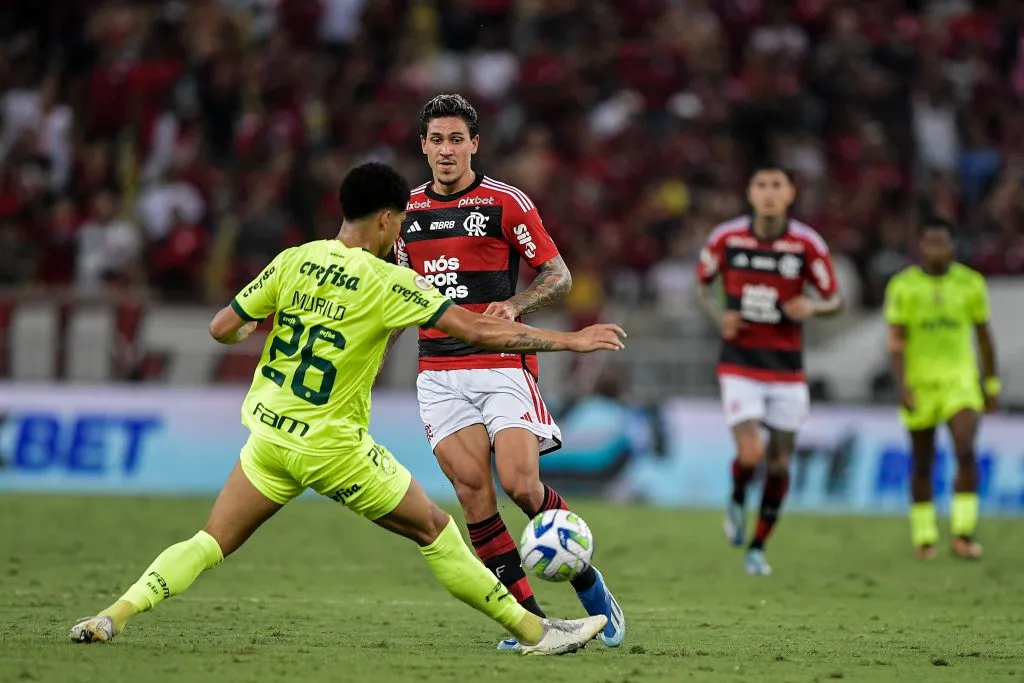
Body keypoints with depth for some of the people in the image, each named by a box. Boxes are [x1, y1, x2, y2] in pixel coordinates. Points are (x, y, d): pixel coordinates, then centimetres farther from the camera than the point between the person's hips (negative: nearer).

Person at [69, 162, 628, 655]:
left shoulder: (293, 261, 0)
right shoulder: (388, 283, -12)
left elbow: (221, 329, 3)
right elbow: (480, 332, -14)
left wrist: (249, 331, 27)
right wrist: (569, 341, -7)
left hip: (268, 436, 4)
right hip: (333, 448, -4)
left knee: (210, 543, 9)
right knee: (435, 531, 10)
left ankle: (115, 615, -10)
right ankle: (534, 631, 16)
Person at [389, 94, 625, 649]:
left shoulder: (505, 202, -2)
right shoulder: (407, 209, 13)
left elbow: (559, 276, -1)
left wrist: (514, 305, -17)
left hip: (501, 363, -4)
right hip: (438, 370, 4)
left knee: (520, 484, -17)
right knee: (473, 492, -10)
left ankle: (586, 579, 8)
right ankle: (530, 619, -6)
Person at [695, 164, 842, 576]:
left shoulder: (808, 244, -6)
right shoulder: (726, 239, -5)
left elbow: (835, 301, 1)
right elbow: (701, 285, 11)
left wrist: (812, 308, -21)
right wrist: (719, 317, -8)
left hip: (787, 369, 1)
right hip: (739, 365, -1)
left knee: (779, 464, 6)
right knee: (751, 453, -18)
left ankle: (758, 547, 24)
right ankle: (737, 502, 17)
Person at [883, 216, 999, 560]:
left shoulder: (971, 283, 1)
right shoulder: (902, 286, -4)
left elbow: (984, 336, 10)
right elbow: (896, 340, -8)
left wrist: (992, 385, 12)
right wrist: (902, 386, -18)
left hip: (960, 380, 0)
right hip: (919, 384, 0)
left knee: (966, 452, -17)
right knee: (922, 464, 7)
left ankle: (963, 534, -14)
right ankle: (923, 535, 21)